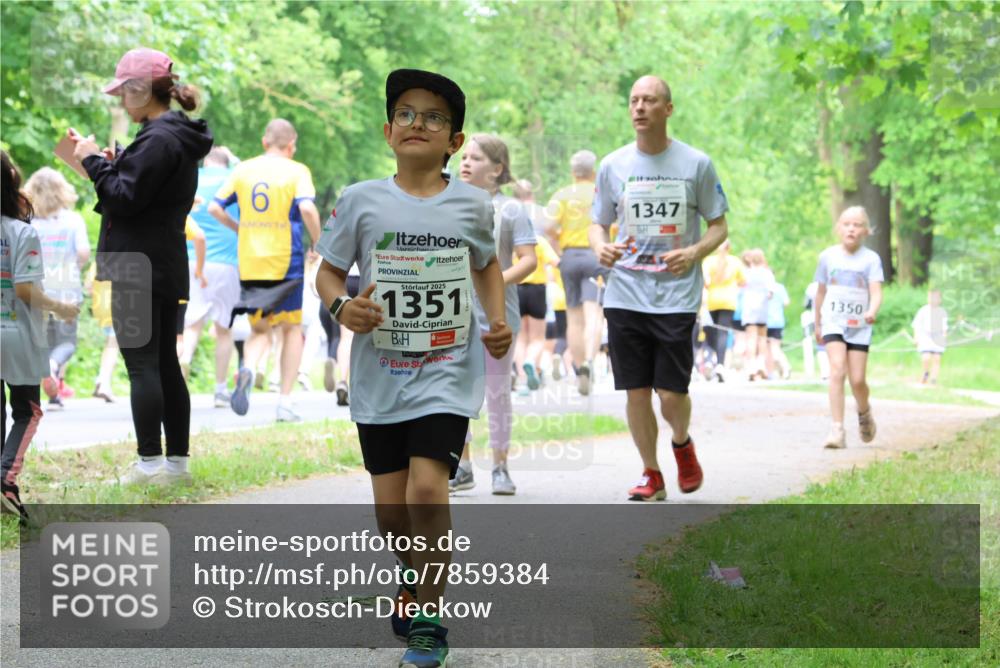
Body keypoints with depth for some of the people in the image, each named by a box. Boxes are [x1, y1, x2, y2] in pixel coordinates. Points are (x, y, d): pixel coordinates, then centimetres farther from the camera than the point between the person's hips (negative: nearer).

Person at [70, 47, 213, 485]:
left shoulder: (158, 139, -17)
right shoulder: (178, 137, 15)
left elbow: (124, 199, -19)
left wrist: (95, 162, -8)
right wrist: (113, 164, 10)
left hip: (139, 271, -10)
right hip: (166, 267, 10)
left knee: (141, 364, -7)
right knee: (165, 364, 12)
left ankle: (150, 464, -6)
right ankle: (177, 462, 16)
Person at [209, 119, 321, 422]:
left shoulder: (243, 170, 8)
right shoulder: (296, 171, -4)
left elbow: (214, 207, 6)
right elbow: (307, 208, -20)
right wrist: (318, 243, -8)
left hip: (249, 266, 3)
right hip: (286, 261, -3)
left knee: (261, 329, 14)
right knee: (291, 329, 13)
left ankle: (248, 369, -20)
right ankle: (285, 402, 6)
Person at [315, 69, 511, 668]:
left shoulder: (472, 204, 0)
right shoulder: (361, 201, -3)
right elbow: (329, 271, 6)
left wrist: (498, 321, 4)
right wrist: (342, 306, -15)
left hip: (448, 372, -1)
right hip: (380, 375, 1)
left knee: (426, 492, -17)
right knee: (391, 507, 6)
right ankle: (418, 580, 39)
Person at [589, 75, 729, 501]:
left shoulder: (696, 164, 1)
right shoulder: (613, 166, 6)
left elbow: (719, 227, 7)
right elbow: (599, 223, 14)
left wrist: (694, 252, -13)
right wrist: (600, 247, -9)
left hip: (676, 295, -2)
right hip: (625, 294, 2)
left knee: (671, 393, -5)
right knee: (636, 391, 2)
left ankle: (682, 443, 28)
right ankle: (651, 475, 18)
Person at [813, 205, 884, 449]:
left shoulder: (871, 259, 0)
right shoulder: (828, 256, 5)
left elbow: (876, 292, -11)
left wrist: (872, 311, -32)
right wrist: (817, 324, 20)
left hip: (859, 326, 0)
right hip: (833, 322, 0)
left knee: (857, 380, -1)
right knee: (837, 370, -18)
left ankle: (864, 413, 33)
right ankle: (837, 430, -20)